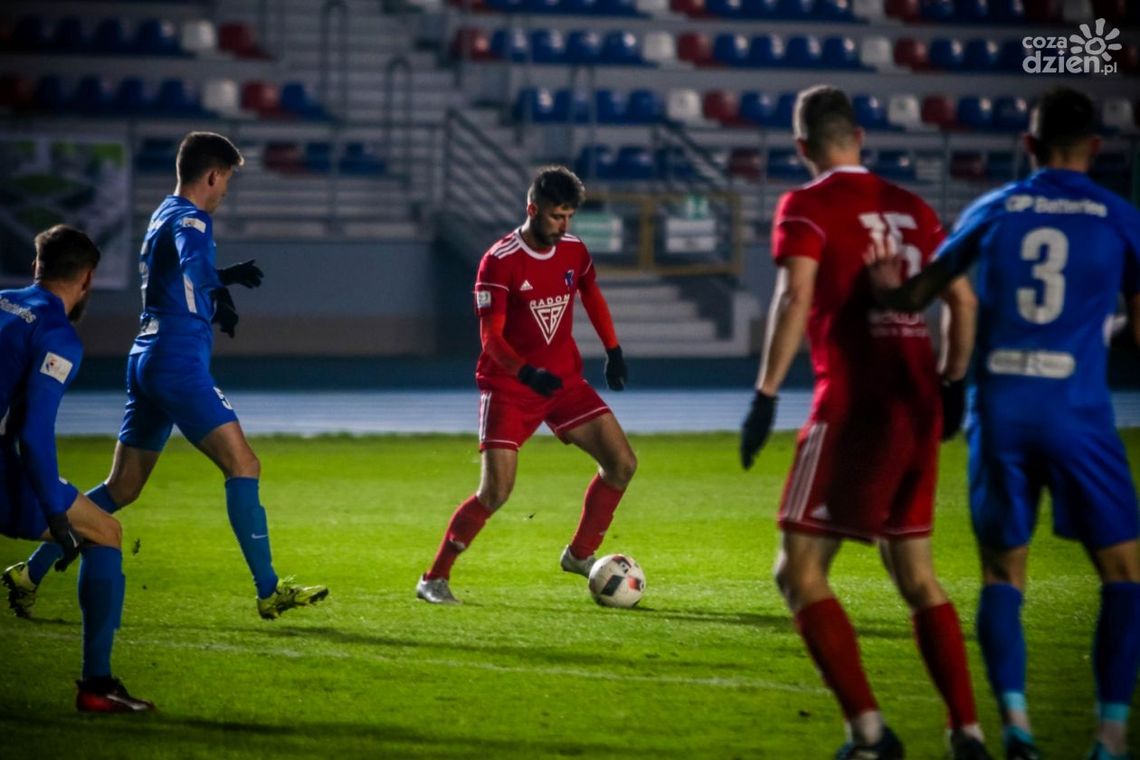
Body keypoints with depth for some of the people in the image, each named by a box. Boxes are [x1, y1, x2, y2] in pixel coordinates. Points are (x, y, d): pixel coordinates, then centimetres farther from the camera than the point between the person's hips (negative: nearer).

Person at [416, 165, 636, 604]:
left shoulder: (574, 251, 1)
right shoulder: (499, 262, -17)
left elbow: (592, 296, 22)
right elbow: (490, 336, -21)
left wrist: (613, 351, 19)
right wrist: (526, 373, -36)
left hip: (565, 381, 6)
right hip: (507, 387, -6)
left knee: (622, 463, -2)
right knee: (495, 492, -17)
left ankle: (580, 555, 16)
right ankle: (434, 579, -4)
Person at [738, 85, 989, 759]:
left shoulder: (808, 206, -4)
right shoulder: (910, 207, 14)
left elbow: (795, 300, -17)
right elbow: (963, 301, 14)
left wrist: (766, 395, -17)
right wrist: (950, 386, 25)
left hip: (854, 406, -7)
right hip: (917, 403, 7)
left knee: (800, 571, -1)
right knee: (916, 574, 17)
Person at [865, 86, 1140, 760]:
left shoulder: (994, 211, 8)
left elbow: (918, 294, 11)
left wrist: (891, 289, 32)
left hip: (1000, 408, 2)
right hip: (1077, 413, -2)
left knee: (1003, 573, 13)